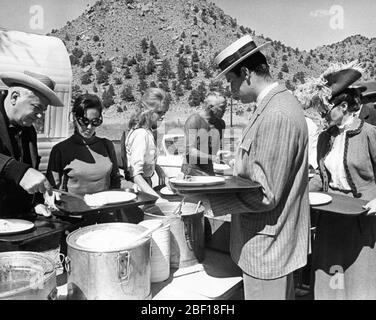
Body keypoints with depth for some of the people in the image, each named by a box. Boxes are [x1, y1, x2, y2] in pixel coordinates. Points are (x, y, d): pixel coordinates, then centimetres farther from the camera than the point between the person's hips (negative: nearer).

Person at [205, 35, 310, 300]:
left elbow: (266, 195, -25)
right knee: (282, 293, 23)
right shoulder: (281, 100, 8)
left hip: (267, 248, -10)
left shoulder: (276, 116, -25)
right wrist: (235, 171, 8)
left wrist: (206, 198, -21)